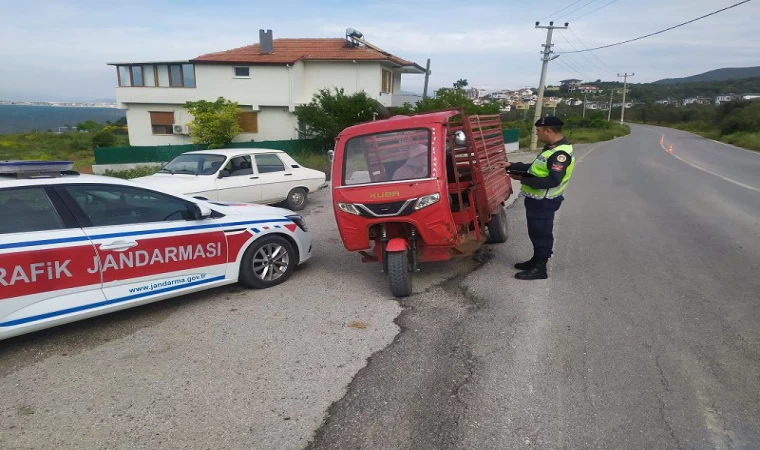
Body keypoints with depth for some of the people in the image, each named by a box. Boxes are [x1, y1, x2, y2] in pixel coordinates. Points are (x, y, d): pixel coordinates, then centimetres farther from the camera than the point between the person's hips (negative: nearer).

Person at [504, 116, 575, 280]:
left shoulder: (561, 153, -23)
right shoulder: (551, 148, 11)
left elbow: (553, 181, -29)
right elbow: (535, 168, 19)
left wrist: (524, 180, -23)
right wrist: (511, 166, 15)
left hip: (544, 202, -10)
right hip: (537, 199, 10)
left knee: (541, 233, 0)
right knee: (536, 232, 20)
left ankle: (540, 269, 11)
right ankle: (536, 260, 34)